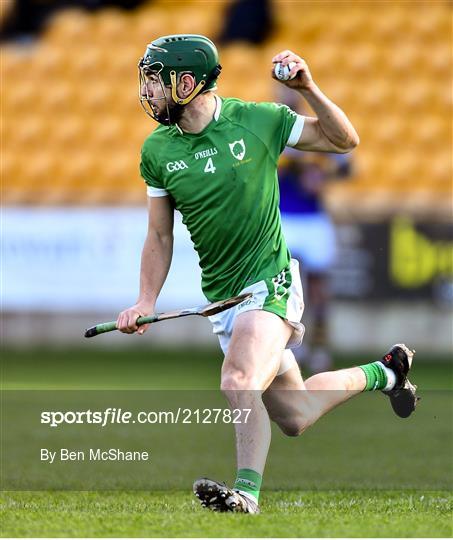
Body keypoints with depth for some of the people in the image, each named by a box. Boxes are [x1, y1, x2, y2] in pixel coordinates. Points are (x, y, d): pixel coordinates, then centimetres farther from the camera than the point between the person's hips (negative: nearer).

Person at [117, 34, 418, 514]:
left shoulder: (256, 120, -10)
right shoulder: (157, 150, 1)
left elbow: (345, 140, -1)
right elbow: (159, 236, 10)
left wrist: (308, 90, -17)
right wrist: (146, 301, -3)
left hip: (270, 282, -5)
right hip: (221, 295, 5)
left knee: (239, 381, -30)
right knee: (294, 417, 12)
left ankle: (247, 490, -27)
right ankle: (382, 372, 34)